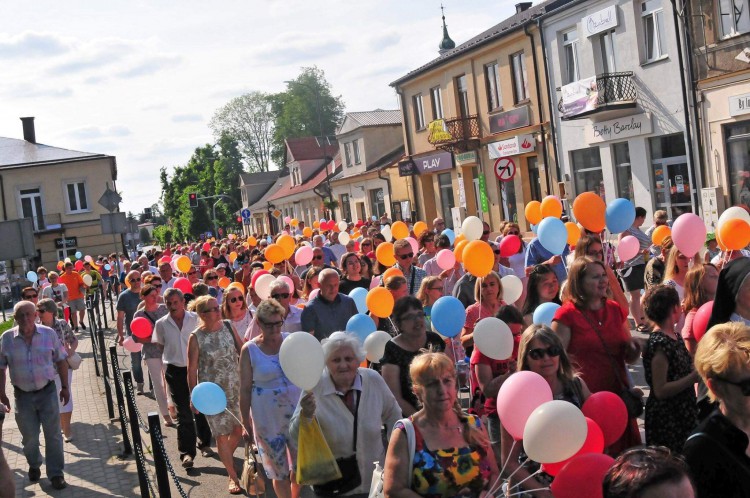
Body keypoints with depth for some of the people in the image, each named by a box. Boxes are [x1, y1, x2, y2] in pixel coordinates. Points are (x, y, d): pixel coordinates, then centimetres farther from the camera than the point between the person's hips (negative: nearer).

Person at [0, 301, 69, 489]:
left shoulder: (49, 334, -7)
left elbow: (61, 361, 1)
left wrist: (65, 387, 1)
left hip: (47, 391, -1)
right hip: (22, 395, 1)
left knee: (53, 435, 3)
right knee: (29, 437, 12)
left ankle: (56, 473, 15)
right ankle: (34, 465, 39)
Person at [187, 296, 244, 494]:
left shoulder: (228, 327, -2)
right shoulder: (196, 338, -12)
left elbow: (242, 352, 7)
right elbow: (192, 370, -7)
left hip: (236, 387, 4)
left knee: (239, 429, 11)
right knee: (222, 435, 3)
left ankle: (227, 458, 41)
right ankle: (233, 475, 18)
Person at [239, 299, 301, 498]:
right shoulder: (249, 350, -8)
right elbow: (245, 389, -4)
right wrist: (246, 422, -2)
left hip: (297, 411, 2)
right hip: (267, 418, -2)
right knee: (279, 471, 10)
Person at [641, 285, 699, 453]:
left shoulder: (675, 336, 7)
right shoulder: (659, 343, -21)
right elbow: (660, 391, -22)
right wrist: (694, 377, -23)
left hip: (683, 414, 9)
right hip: (666, 420, -9)